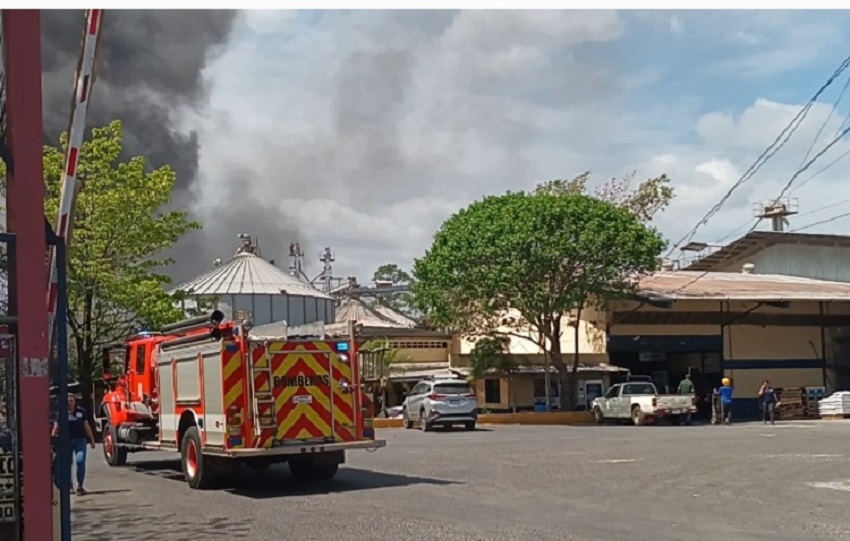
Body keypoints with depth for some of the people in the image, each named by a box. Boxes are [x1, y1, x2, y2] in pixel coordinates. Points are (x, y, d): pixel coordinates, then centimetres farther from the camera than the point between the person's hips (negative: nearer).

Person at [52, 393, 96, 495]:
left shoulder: (81, 411, 6)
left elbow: (86, 426, 12)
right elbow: (56, 428, 0)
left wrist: (91, 440, 12)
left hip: (80, 441, 0)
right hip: (67, 441, 0)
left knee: (80, 461, -12)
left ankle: (80, 486, -4)